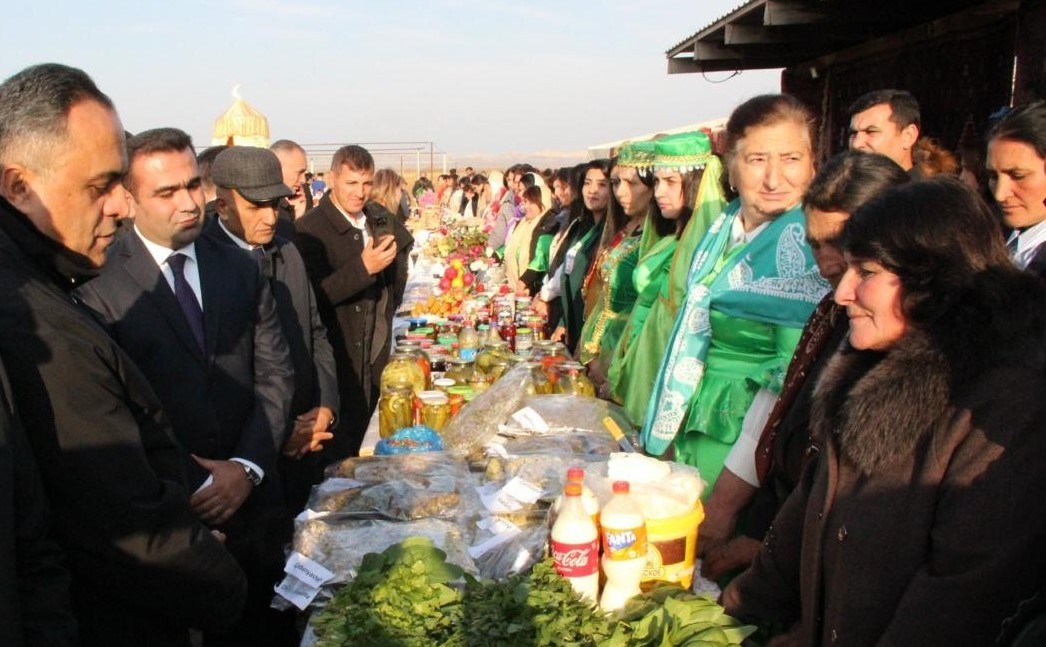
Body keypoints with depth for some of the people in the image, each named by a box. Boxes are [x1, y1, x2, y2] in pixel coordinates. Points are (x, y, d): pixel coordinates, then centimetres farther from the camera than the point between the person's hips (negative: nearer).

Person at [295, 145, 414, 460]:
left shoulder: (380, 221, 8)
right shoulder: (310, 229, -13)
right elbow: (312, 295, -22)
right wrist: (363, 267, -29)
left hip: (374, 355, 6)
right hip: (335, 360, -6)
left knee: (355, 443, 16)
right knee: (334, 454, 0)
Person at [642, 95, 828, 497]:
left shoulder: (804, 240, -17)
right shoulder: (722, 228, 5)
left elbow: (796, 367, -19)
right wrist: (671, 426, 14)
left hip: (741, 429, -7)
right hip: (691, 427, 7)